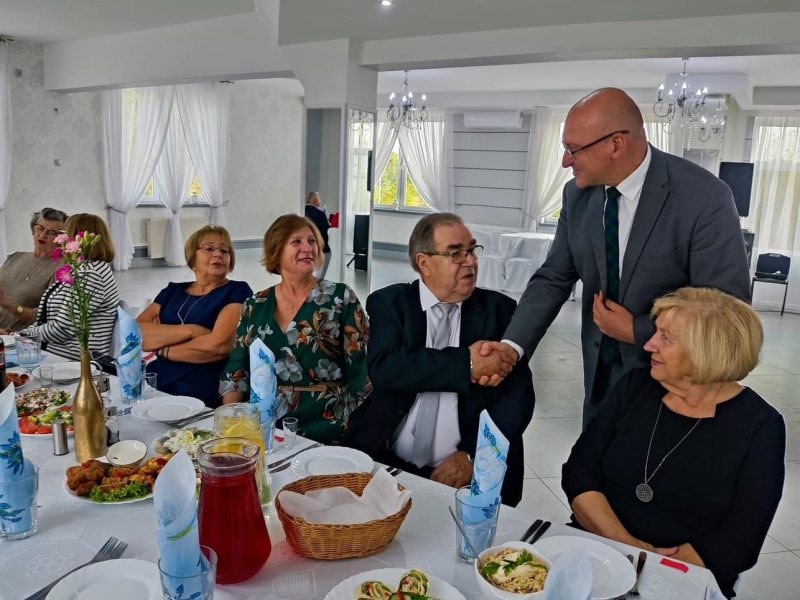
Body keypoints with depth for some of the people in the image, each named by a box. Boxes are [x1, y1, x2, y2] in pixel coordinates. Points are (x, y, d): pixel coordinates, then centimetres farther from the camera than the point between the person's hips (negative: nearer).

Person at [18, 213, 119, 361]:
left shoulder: (90, 273, -17)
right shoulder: (84, 269, 15)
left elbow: (62, 329, -19)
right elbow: (46, 319, 18)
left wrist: (25, 335, -5)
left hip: (72, 362, -9)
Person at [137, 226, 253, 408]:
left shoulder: (237, 291, 1)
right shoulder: (172, 291, 16)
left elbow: (219, 345, -14)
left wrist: (162, 350, -2)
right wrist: (189, 330, -11)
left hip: (202, 397, -3)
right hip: (153, 388, 3)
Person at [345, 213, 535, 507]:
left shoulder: (498, 310, 5)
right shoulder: (389, 303, 3)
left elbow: (517, 394, -1)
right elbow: (384, 369, -14)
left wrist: (473, 455, -13)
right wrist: (466, 363, -18)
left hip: (472, 474, 1)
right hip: (385, 463, 0)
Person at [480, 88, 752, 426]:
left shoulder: (704, 198, -21)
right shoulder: (578, 194, -5)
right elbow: (554, 278, -3)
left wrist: (636, 331, -18)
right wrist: (513, 345, -16)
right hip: (601, 372, 5)